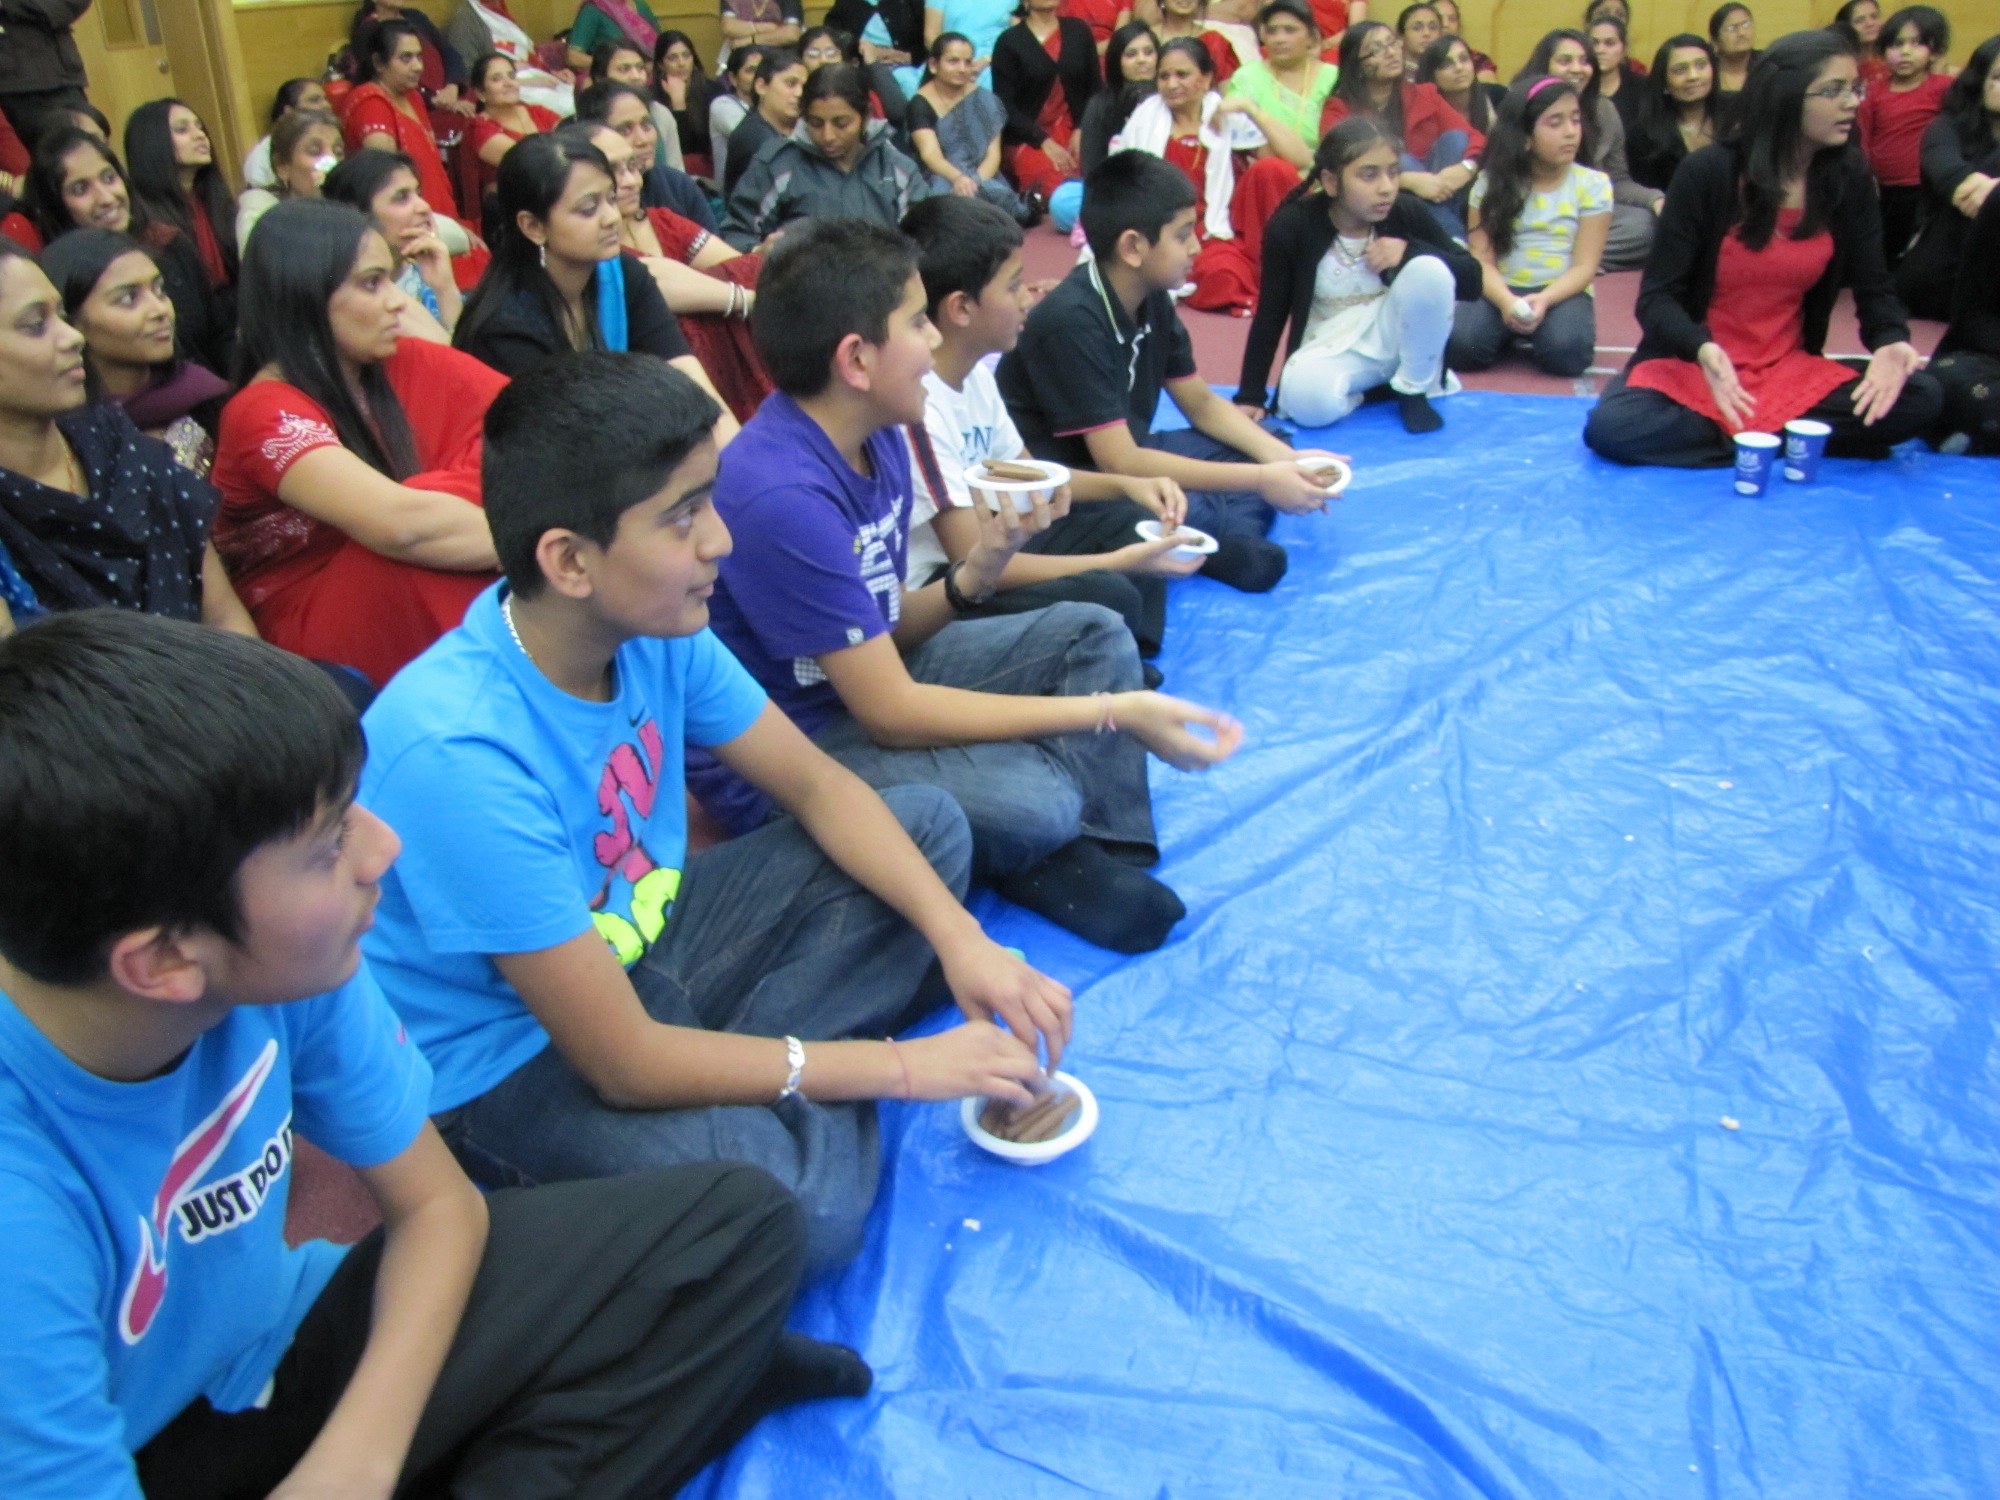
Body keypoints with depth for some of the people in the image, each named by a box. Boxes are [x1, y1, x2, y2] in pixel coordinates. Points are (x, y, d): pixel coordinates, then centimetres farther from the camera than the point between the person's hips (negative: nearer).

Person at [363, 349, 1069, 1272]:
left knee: (928, 825, 3)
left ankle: (748, 1082, -8)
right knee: (800, 1206, -35)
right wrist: (902, 1067, -21)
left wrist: (960, 939, -13)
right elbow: (625, 1063, -28)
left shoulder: (654, 628, -11)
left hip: (641, 946, 8)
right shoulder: (460, 752, -33)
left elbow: (818, 788, 2)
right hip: (505, 1062, -8)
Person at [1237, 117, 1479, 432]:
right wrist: (1249, 397, -10)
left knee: (1430, 269, -26)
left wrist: (1410, 249, -23)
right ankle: (1360, 389, -1)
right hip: (1331, 348, -3)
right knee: (1307, 400, -37)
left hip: (1392, 336, 3)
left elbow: (1472, 282, -7)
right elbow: (1270, 315, -9)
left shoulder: (1407, 213, -11)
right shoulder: (1293, 225, -16)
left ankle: (1412, 389, -6)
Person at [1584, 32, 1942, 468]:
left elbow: (1873, 286, 4)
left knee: (1921, 399, -20)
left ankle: (1744, 437, -15)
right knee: (1611, 429, -34)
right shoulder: (1708, 173, -12)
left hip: (1789, 370, 3)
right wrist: (1703, 350, -35)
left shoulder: (1849, 179, -1)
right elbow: (1657, 297, -14)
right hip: (1690, 365, -3)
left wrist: (1891, 342, -20)